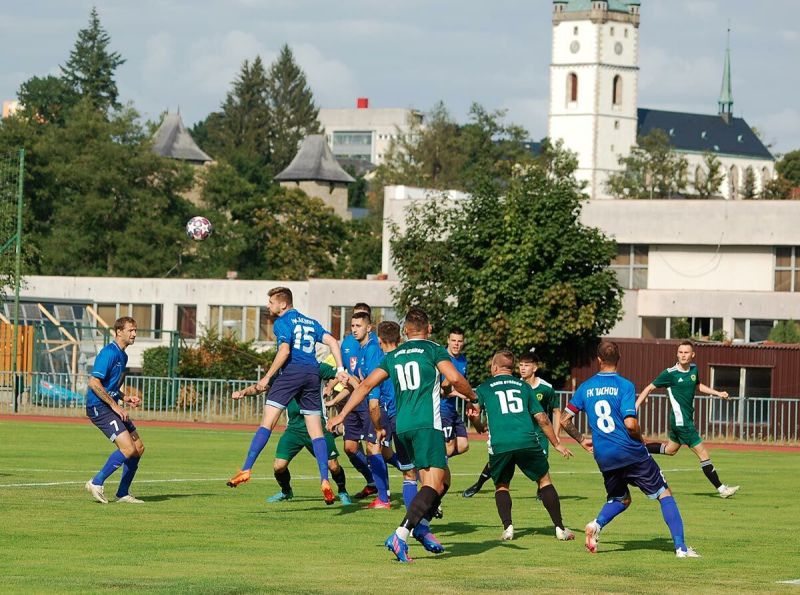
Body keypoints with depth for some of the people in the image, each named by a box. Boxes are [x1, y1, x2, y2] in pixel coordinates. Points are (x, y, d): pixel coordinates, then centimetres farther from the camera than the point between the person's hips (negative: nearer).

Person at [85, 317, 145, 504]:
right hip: (99, 407, -10)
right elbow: (94, 383, -21)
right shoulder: (109, 353, -15)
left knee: (138, 448, 6)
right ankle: (96, 483, -6)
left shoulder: (122, 356, 16)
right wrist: (115, 405, -19)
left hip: (112, 406, 10)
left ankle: (123, 493, 13)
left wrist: (125, 398, 10)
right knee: (128, 448, -18)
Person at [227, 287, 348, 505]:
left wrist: (267, 377, -10)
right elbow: (332, 341, 13)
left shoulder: (282, 322, 2)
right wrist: (340, 370, 8)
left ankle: (246, 469, -16)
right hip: (312, 374, 6)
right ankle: (325, 481, -2)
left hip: (290, 372, -6)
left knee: (267, 423, -8)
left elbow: (285, 350, -12)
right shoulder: (311, 323, 23)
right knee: (316, 431, 6)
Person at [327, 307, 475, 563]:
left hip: (403, 426, 6)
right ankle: (401, 535, -27)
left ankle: (420, 525, 0)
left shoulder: (393, 356, 18)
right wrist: (474, 397, 8)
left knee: (443, 479, 18)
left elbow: (366, 384, 15)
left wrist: (341, 415, 19)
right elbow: (455, 379, -10)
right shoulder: (434, 350, 3)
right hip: (427, 424, -6)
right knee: (433, 484, -11)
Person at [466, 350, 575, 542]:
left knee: (501, 486, 17)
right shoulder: (523, 386, 20)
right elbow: (542, 418, 16)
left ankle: (507, 527, -2)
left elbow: (474, 415, 9)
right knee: (544, 481, 13)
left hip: (499, 445, -1)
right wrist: (556, 444, 25)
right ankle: (560, 528, 8)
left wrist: (480, 426, 33)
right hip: (527, 441, 1)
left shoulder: (484, 388, 17)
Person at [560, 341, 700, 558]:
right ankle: (680, 546, -3)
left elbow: (564, 419, 8)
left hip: (604, 457, 5)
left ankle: (597, 524, -5)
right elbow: (630, 423, -19)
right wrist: (640, 438, 1)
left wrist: (582, 440, 22)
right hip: (631, 452, -4)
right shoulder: (624, 385, -9)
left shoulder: (586, 387, 5)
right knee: (664, 494, 7)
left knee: (620, 499, 25)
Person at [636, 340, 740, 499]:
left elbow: (698, 385, 25)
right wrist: (635, 406, -17)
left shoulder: (693, 369, 4)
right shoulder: (670, 373, -15)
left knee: (670, 449, 27)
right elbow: (650, 388, -9)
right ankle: (721, 488, 1)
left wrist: (718, 393, 17)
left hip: (687, 419, 9)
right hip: (681, 421, -9)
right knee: (703, 454, -6)